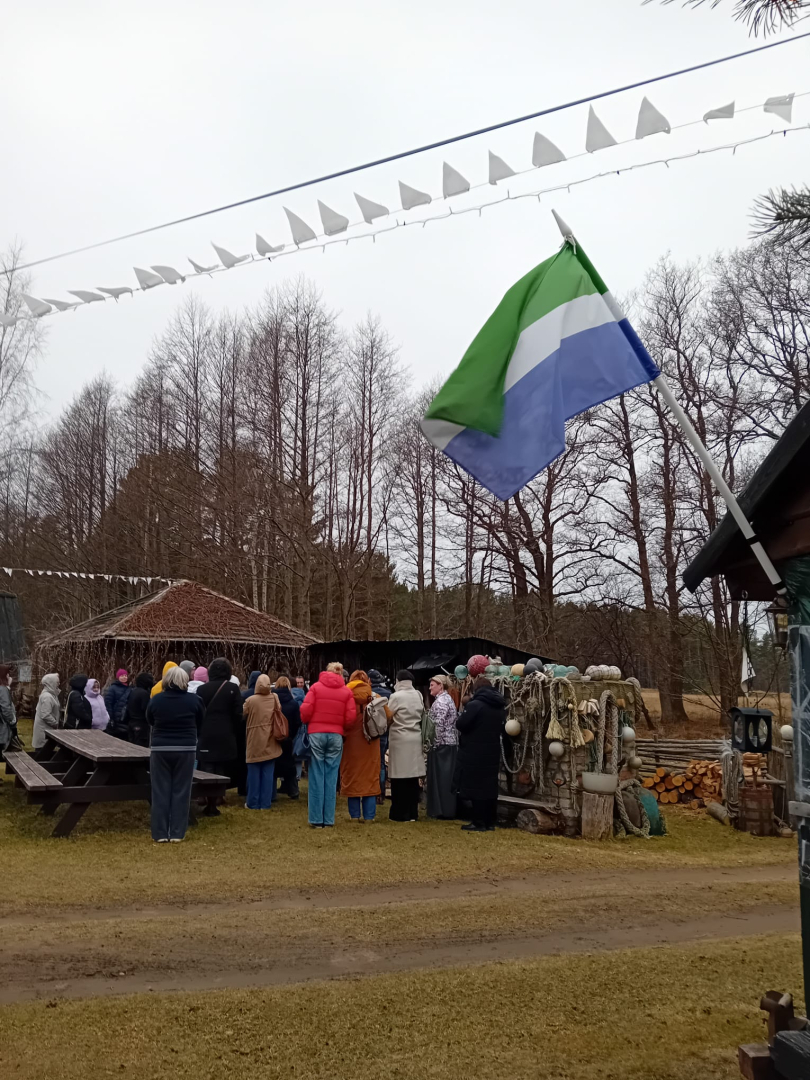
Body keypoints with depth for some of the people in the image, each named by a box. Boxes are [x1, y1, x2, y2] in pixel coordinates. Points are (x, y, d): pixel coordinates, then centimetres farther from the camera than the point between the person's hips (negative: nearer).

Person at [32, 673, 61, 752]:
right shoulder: (47, 697, -21)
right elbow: (46, 715, -26)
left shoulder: (50, 694, 12)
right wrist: (56, 723, -16)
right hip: (44, 729, -10)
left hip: (47, 728, 10)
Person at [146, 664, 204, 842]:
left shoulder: (156, 699, -4)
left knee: (160, 791, 7)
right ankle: (177, 833, 6)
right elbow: (201, 725, 7)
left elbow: (150, 721, 12)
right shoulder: (194, 700, -6)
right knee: (181, 791, 6)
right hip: (185, 750, 0)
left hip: (161, 749, 1)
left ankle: (160, 833, 8)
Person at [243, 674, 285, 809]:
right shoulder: (275, 698, -1)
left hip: (255, 740, -3)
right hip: (270, 742, 3)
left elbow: (242, 713, 1)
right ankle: (265, 803, 7)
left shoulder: (251, 700, -11)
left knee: (254, 773, 5)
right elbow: (279, 714, 10)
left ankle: (253, 803, 10)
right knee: (268, 773, 6)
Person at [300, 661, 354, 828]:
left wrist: (307, 724, 14)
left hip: (316, 734, -1)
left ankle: (317, 819, 3)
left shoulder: (315, 687, 3)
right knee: (331, 778, 5)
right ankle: (328, 820, 7)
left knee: (317, 777, 3)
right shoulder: (347, 691, 5)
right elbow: (350, 717, -1)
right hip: (336, 736, 1)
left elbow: (305, 710, -5)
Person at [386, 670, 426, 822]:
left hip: (399, 739, -5)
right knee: (413, 777, 9)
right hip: (416, 738, 6)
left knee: (400, 778, -1)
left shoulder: (396, 696, -10)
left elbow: (388, 717, -6)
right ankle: (412, 813, 13)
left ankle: (400, 813, 2)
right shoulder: (418, 695, 6)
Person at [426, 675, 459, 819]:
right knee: (448, 777, 10)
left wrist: (434, 744, -16)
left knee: (440, 777, -4)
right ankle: (449, 810, 14)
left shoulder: (440, 701, -14)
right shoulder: (448, 699, 16)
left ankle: (442, 811, -1)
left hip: (442, 745, -9)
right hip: (451, 744, 9)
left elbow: (438, 725, -22)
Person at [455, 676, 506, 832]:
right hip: (492, 752, 7)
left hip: (474, 753, -7)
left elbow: (460, 724, -18)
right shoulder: (500, 707, 9)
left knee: (475, 787, -1)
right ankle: (489, 823, 15)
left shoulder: (475, 705, -17)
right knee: (490, 786, 11)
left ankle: (479, 823, 0)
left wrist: (472, 728, 3)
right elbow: (502, 727, 21)